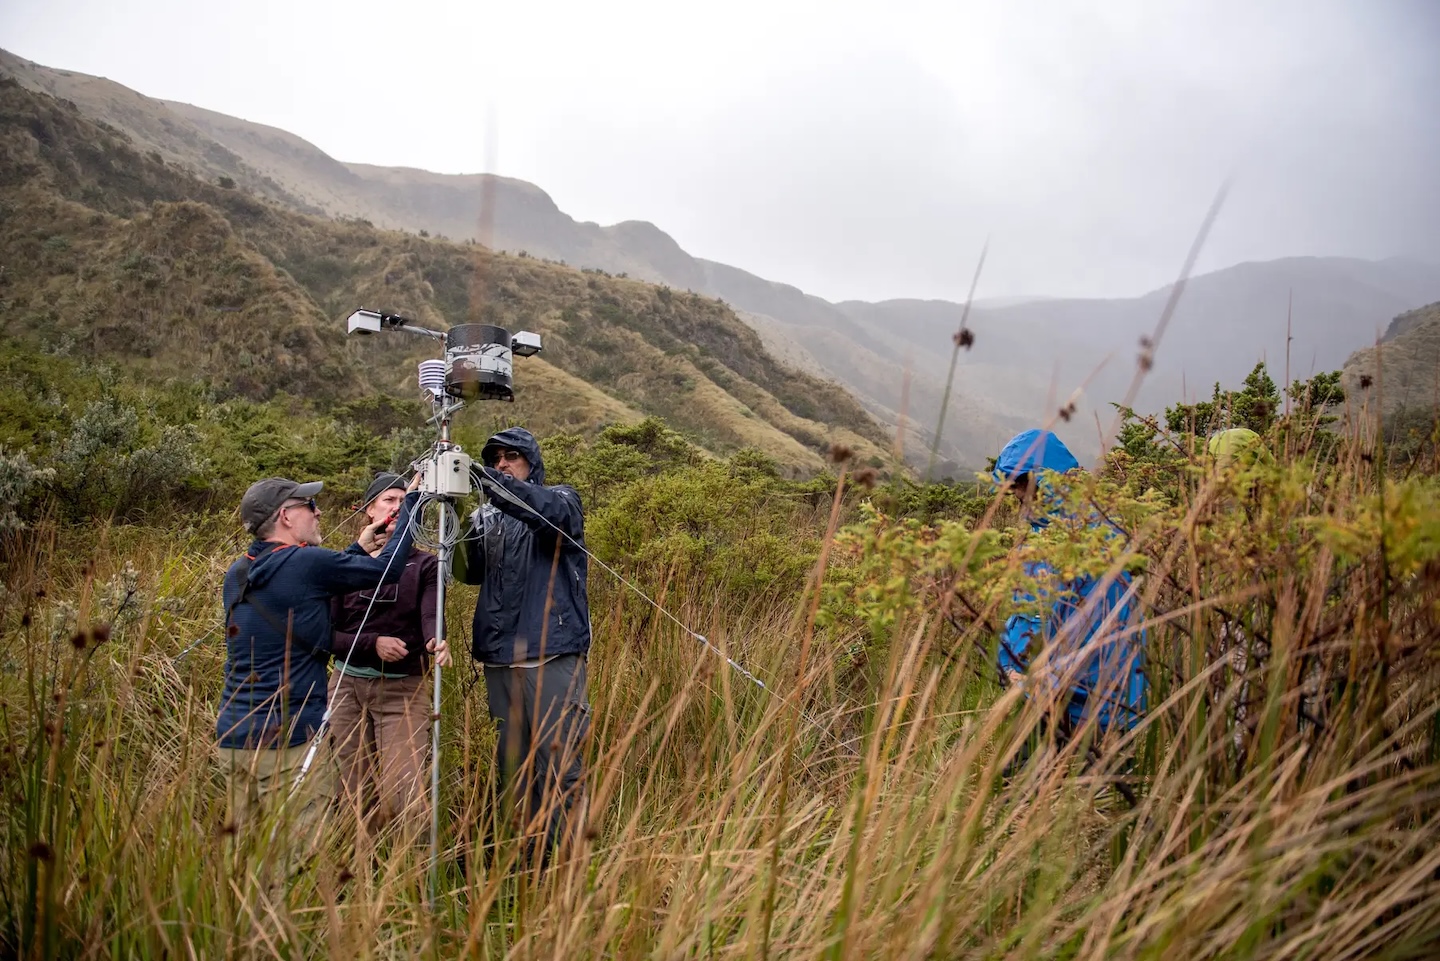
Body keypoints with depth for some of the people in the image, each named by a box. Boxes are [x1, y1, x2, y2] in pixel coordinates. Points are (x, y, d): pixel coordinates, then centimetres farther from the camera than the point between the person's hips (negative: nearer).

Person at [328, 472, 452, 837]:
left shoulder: (425, 564, 3)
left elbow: (431, 617, -15)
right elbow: (328, 635, 0)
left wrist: (438, 642, -37)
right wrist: (373, 643, -17)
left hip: (403, 690, -2)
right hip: (348, 687, 2)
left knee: (404, 794, -12)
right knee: (356, 795, 7)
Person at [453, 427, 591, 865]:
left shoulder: (561, 499, 4)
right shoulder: (486, 517, 18)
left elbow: (551, 512, -21)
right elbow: (470, 573, 4)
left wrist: (488, 480, -32)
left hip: (553, 656, -5)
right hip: (499, 660, 5)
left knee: (560, 763, -6)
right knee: (511, 764, 9)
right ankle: (522, 851, 19)